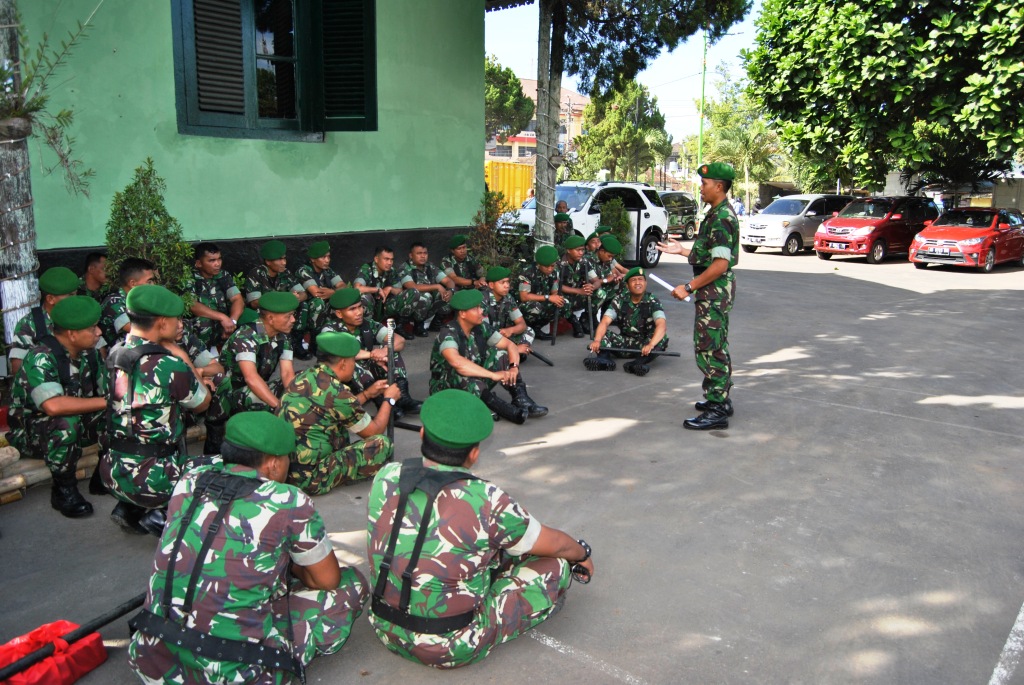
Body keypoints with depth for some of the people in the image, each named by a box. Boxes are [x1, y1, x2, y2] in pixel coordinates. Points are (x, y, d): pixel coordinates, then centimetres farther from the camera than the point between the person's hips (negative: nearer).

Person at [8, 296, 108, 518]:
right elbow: (53, 405, -44)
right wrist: (105, 402, -36)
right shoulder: (40, 359, -29)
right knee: (66, 423, -37)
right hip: (31, 432, -7)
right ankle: (64, 490, -16)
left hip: (76, 425, 7)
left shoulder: (89, 353, -6)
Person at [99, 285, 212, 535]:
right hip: (153, 480, -8)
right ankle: (164, 516, -1)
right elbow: (203, 404, -3)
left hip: (113, 474, 8)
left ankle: (129, 509, 16)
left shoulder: (114, 354, 1)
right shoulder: (169, 366, -21)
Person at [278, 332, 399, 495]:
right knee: (382, 444, -7)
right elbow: (375, 430, -1)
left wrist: (367, 394, 27)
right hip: (309, 479, -9)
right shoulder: (336, 392, -17)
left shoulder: (305, 376, 5)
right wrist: (389, 399, 13)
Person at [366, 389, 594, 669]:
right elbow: (556, 544, -6)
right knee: (558, 565, 7)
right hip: (452, 649, -5)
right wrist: (583, 554, 17)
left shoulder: (386, 478, -10)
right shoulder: (486, 502, -24)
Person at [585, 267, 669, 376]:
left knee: (662, 340, -33)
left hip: (644, 344, -3)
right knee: (600, 332, -17)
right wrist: (597, 340, -38)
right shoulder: (620, 300, -5)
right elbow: (604, 322, -17)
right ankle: (604, 359, -42)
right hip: (624, 342, 3)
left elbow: (661, 325, -29)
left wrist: (650, 344, -49)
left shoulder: (652, 302, -12)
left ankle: (638, 363, -52)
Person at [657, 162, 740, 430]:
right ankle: (720, 399, 30)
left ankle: (716, 410, -2)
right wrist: (681, 250, 23)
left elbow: (721, 264, -25)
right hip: (714, 291, 11)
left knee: (709, 349, -7)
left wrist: (689, 287, -22)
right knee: (715, 347, 18)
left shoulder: (722, 218, -18)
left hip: (715, 291, -11)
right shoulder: (718, 214, 14)